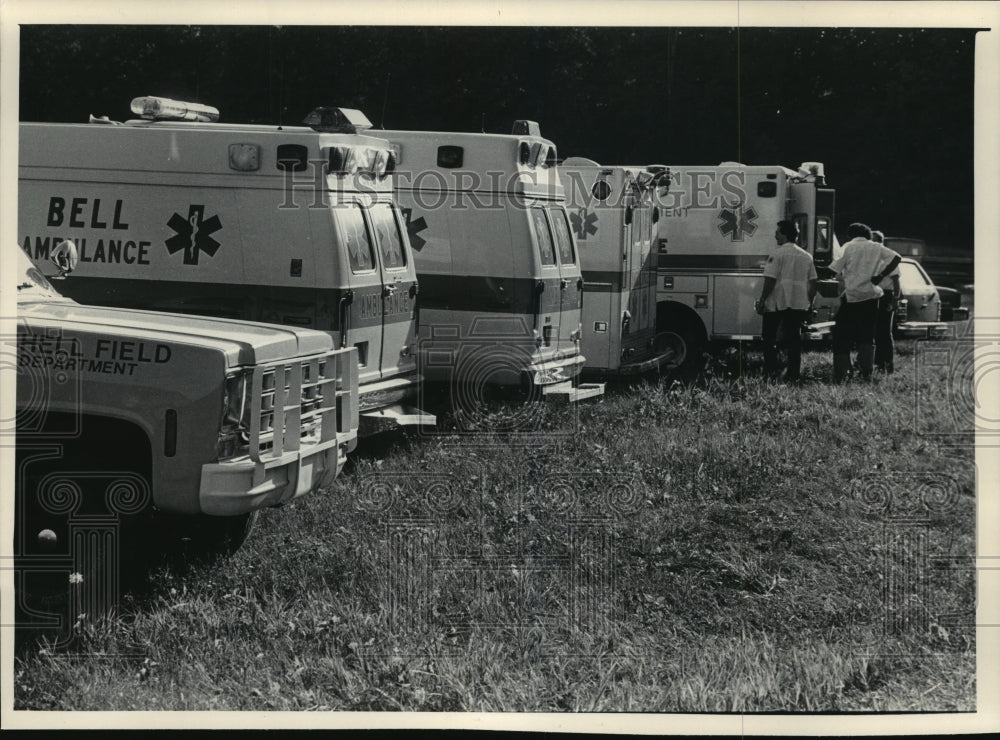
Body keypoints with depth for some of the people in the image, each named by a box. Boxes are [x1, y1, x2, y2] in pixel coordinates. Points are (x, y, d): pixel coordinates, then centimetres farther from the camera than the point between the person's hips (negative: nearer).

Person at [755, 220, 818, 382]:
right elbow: (813, 283, 11)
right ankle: (794, 373, 3)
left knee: (769, 336, 10)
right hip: (799, 304, 5)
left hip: (776, 302, -5)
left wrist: (762, 301, -7)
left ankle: (771, 369, 7)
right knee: (794, 338, 7)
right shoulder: (806, 256, 10)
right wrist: (809, 304, 18)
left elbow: (770, 280, -13)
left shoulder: (778, 254, -8)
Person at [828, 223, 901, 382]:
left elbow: (836, 271, -7)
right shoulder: (877, 248, 8)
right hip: (870, 296, 3)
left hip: (851, 296, -3)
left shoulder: (848, 247, 0)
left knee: (842, 335, 5)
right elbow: (896, 257, -4)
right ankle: (866, 371, 0)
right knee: (867, 336, 12)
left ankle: (840, 375, 1)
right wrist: (881, 276, -4)